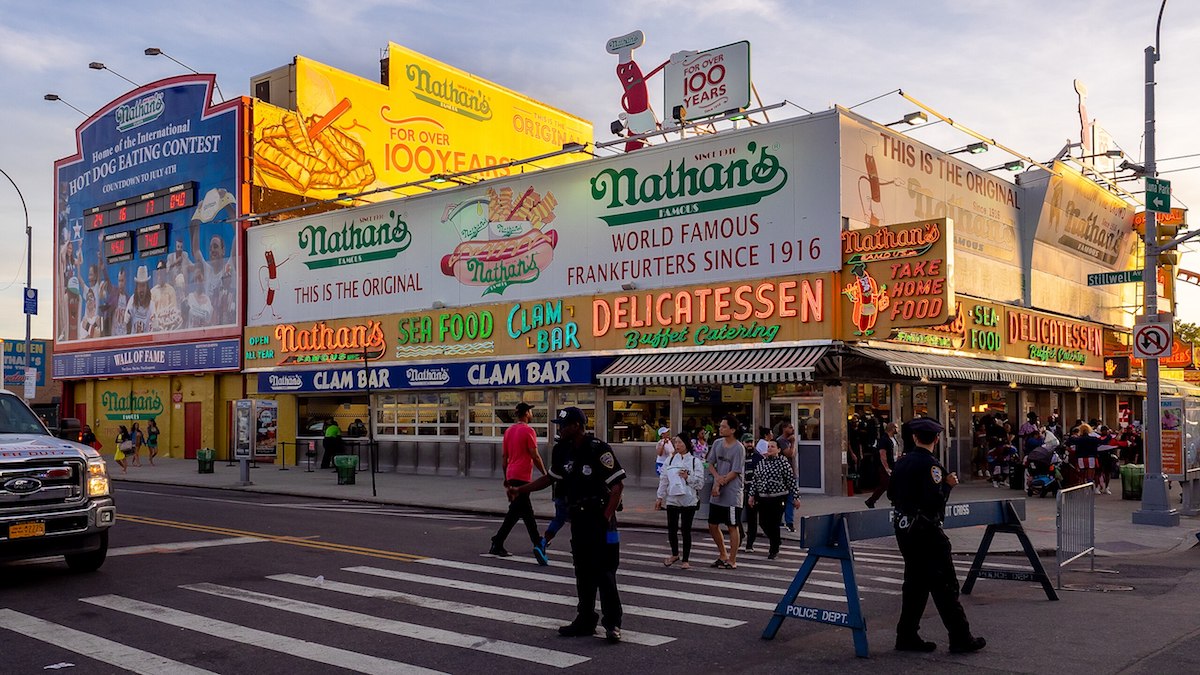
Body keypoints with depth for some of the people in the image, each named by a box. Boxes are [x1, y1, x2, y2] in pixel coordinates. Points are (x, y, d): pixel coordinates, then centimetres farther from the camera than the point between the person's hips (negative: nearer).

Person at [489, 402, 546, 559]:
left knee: (526, 511, 15)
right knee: (515, 511, -4)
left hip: (512, 475, 8)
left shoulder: (509, 431, 11)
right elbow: (535, 456, -12)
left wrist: (506, 478, 20)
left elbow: (504, 456, 14)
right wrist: (545, 474, -1)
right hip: (522, 476, -8)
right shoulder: (528, 431, -11)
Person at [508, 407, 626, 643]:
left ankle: (612, 624, -1)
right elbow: (550, 477, 21)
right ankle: (586, 620, 22)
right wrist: (521, 490, 17)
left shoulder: (598, 449, -16)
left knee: (604, 572, -7)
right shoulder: (562, 450, 5)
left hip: (600, 518, -7)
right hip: (578, 517, 7)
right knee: (583, 572, 12)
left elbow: (618, 484, -15)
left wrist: (606, 517, -19)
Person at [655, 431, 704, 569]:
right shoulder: (670, 460, 7)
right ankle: (674, 554, 29)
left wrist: (688, 477, -18)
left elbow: (700, 482, -4)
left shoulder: (695, 461, -2)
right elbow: (663, 480, 10)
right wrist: (660, 497, 7)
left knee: (686, 530, 2)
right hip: (672, 499, 3)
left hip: (689, 500, -3)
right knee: (672, 528, 5)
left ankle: (685, 560, 13)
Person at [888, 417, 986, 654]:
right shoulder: (929, 464, -16)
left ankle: (907, 636, 17)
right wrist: (948, 484, -8)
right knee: (944, 584, 0)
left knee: (915, 582, 15)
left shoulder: (902, 462, 7)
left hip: (903, 528, 8)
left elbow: (891, 494, 15)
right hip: (925, 530, -8)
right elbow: (935, 501, -23)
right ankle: (960, 638, 6)